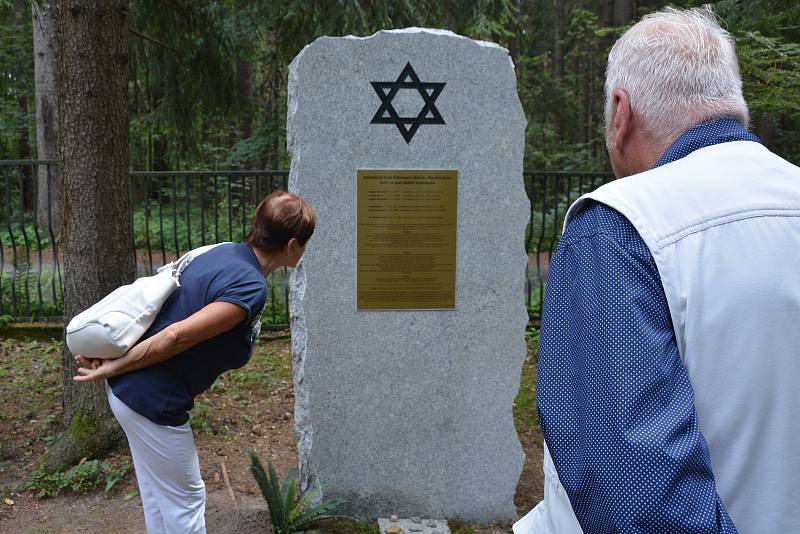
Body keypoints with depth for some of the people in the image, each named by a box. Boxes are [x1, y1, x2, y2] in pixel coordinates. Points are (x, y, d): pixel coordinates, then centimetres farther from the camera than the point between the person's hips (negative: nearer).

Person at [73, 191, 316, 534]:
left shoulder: (225, 252, 4)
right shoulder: (251, 287, -24)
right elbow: (177, 336, -27)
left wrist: (116, 360, 6)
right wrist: (115, 368, -15)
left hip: (128, 389, 9)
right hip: (154, 402, -9)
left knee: (158, 495, 25)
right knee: (185, 500, 11)